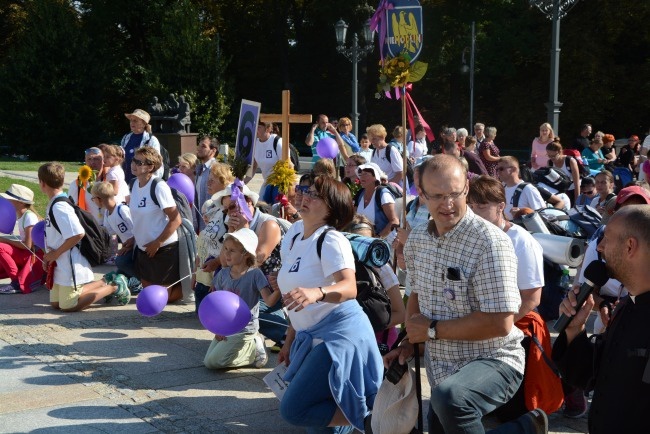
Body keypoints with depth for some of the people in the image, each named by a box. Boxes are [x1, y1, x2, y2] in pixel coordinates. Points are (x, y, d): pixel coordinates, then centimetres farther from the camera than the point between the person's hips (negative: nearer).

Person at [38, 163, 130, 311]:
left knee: (68, 307, -2)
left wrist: (55, 254, -20)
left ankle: (114, 287, 5)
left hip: (71, 265, -10)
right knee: (56, 303, 16)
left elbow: (78, 234, -30)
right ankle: (105, 283, 19)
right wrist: (50, 256, 7)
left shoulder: (60, 207, -23)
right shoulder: (53, 204, 7)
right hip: (60, 265, 10)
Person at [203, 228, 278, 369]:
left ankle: (254, 348, 4)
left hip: (245, 330, -7)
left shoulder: (255, 274, -14)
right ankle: (251, 345, 16)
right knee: (208, 362, 6)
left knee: (213, 362, -14)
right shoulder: (224, 274, 1)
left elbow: (269, 301, -22)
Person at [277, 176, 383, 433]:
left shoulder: (331, 240, -16)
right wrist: (290, 340, 19)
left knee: (293, 410, -13)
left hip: (340, 334, -9)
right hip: (311, 337, 9)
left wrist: (316, 293, -52)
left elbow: (349, 288, -33)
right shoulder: (295, 233, 9)